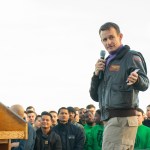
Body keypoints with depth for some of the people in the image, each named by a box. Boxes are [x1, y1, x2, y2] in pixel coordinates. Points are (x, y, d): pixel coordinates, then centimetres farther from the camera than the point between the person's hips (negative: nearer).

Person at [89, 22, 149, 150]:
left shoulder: (131, 56, -3)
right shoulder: (107, 63, 20)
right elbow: (95, 96, 17)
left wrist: (136, 80, -43)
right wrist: (96, 74, 2)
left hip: (122, 119, -8)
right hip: (110, 119, 8)